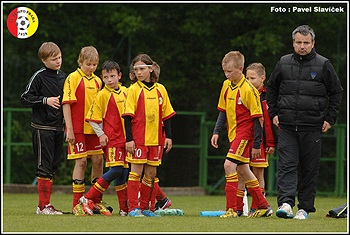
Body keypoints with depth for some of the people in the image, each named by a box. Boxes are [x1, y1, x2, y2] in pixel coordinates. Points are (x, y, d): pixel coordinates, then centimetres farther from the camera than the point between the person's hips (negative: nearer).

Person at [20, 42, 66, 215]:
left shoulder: (63, 77, 12)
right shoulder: (39, 76, -8)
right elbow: (25, 99, -9)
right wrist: (46, 100, -18)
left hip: (58, 127, 7)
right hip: (42, 127, -7)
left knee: (53, 166, 8)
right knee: (44, 166, -6)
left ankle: (45, 204, 14)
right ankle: (43, 205, -2)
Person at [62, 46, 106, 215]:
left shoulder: (97, 81, 12)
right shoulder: (73, 78, -5)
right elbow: (66, 104, -9)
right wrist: (69, 129, -14)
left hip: (94, 128, 5)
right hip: (78, 128, -5)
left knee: (98, 160, 3)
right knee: (81, 162, -7)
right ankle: (77, 203, -2)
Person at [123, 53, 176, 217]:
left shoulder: (160, 90, 8)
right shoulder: (134, 90, -2)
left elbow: (166, 115, 14)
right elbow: (128, 116, -4)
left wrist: (168, 136, 7)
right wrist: (129, 139, -11)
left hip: (155, 139, 4)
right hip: (138, 138, -4)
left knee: (151, 173, 6)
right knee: (136, 171, -7)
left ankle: (145, 207, 14)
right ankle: (133, 208, -5)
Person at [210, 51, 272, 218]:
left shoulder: (248, 90, -16)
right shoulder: (226, 86, 6)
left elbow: (258, 118, -14)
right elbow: (223, 111, 18)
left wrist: (257, 144, -15)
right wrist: (217, 132, 9)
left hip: (245, 133, -9)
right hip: (233, 134, 9)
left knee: (229, 165, -20)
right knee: (242, 170, 13)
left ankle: (231, 209, -19)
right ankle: (263, 206, 25)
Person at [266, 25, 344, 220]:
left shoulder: (323, 65, 1)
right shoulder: (283, 63, 8)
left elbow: (337, 92, 7)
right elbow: (272, 88, 21)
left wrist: (330, 119, 1)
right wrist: (274, 113, 11)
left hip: (313, 128, -1)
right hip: (287, 126, 1)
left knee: (310, 169, 3)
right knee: (287, 165, -10)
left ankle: (305, 207, 11)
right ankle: (285, 203, -19)